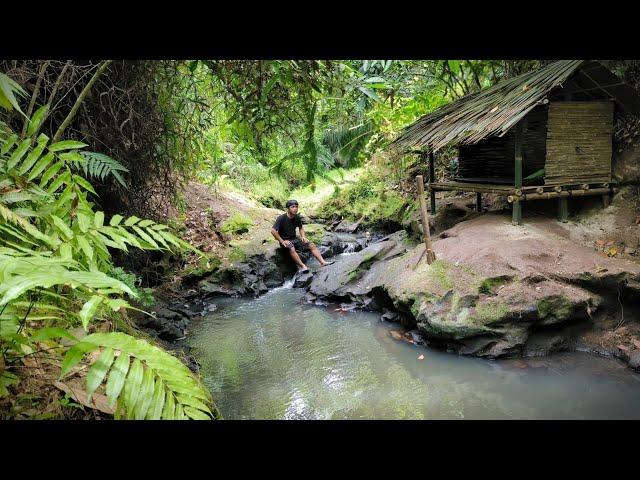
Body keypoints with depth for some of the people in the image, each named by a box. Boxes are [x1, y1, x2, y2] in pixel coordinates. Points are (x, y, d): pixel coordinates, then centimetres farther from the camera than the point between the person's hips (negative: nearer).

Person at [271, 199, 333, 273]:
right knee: (292, 249, -38)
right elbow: (273, 231, -21)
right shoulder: (281, 218, -15)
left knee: (312, 246, -8)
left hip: (294, 239, 6)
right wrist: (282, 241, -22)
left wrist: (303, 237, 3)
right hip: (285, 240, -6)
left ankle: (322, 262, -14)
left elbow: (301, 228, 21)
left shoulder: (297, 217, 4)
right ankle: (302, 266, -45)